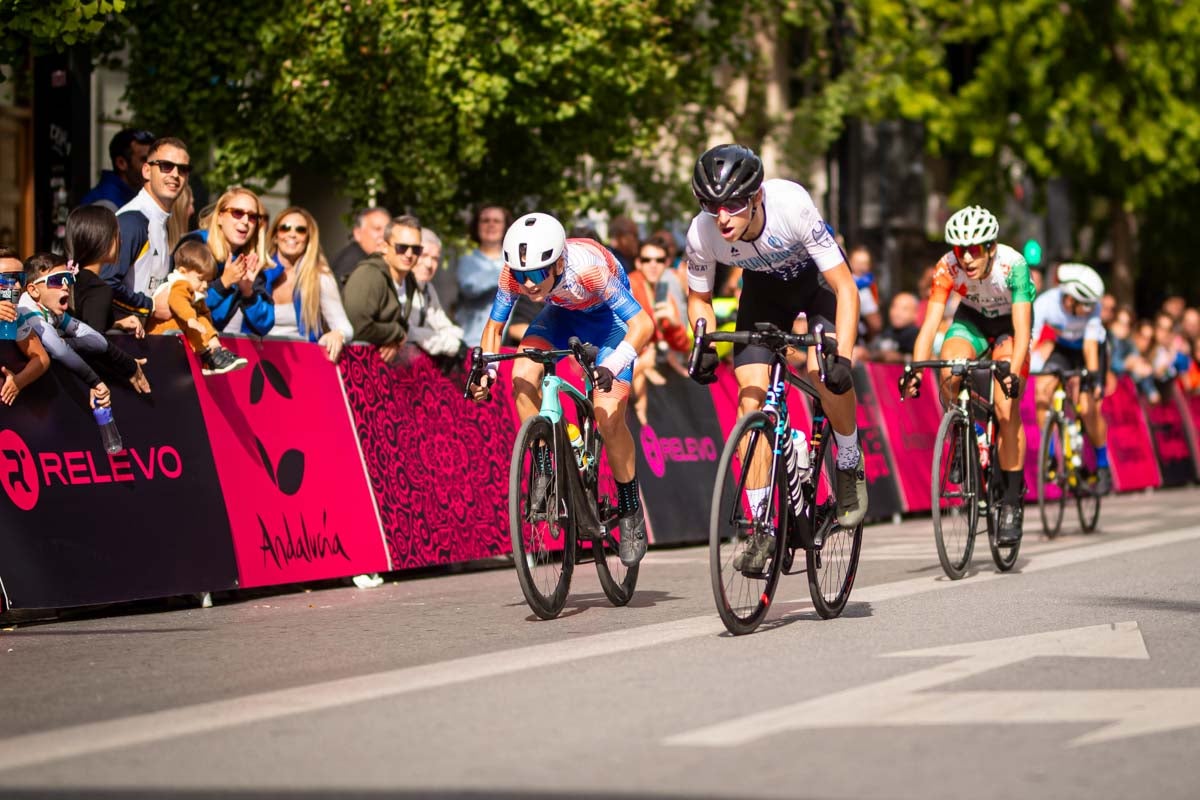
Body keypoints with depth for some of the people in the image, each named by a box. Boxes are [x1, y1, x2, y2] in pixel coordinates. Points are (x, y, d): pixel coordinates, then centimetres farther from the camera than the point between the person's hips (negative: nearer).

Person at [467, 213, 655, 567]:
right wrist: (485, 371, -29)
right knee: (523, 375, -25)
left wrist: (611, 366, -54)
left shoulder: (587, 266, -40)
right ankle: (543, 471, -7)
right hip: (563, 313, 4)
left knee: (608, 416, -19)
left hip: (608, 315, -4)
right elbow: (494, 326, -11)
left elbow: (643, 324, -39)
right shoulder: (514, 273, -28)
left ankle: (630, 511, 0)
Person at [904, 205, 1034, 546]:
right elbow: (930, 324, -32)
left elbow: (1022, 329, -38)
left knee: (1006, 408, -17)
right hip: (971, 319, 2)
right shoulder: (948, 268, -28)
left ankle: (1013, 501, -7)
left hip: (1008, 325, -2)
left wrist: (1012, 372, -53)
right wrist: (915, 370, -46)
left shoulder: (1013, 265, -34)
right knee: (949, 374, -30)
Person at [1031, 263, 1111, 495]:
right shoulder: (1045, 303, -32)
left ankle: (1103, 467, 6)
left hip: (1091, 350, -2)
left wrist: (1094, 375, -45)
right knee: (1042, 388, -24)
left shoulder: (1092, 306, -31)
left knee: (1090, 408, -14)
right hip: (1063, 348, 2)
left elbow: (1090, 343, -33)